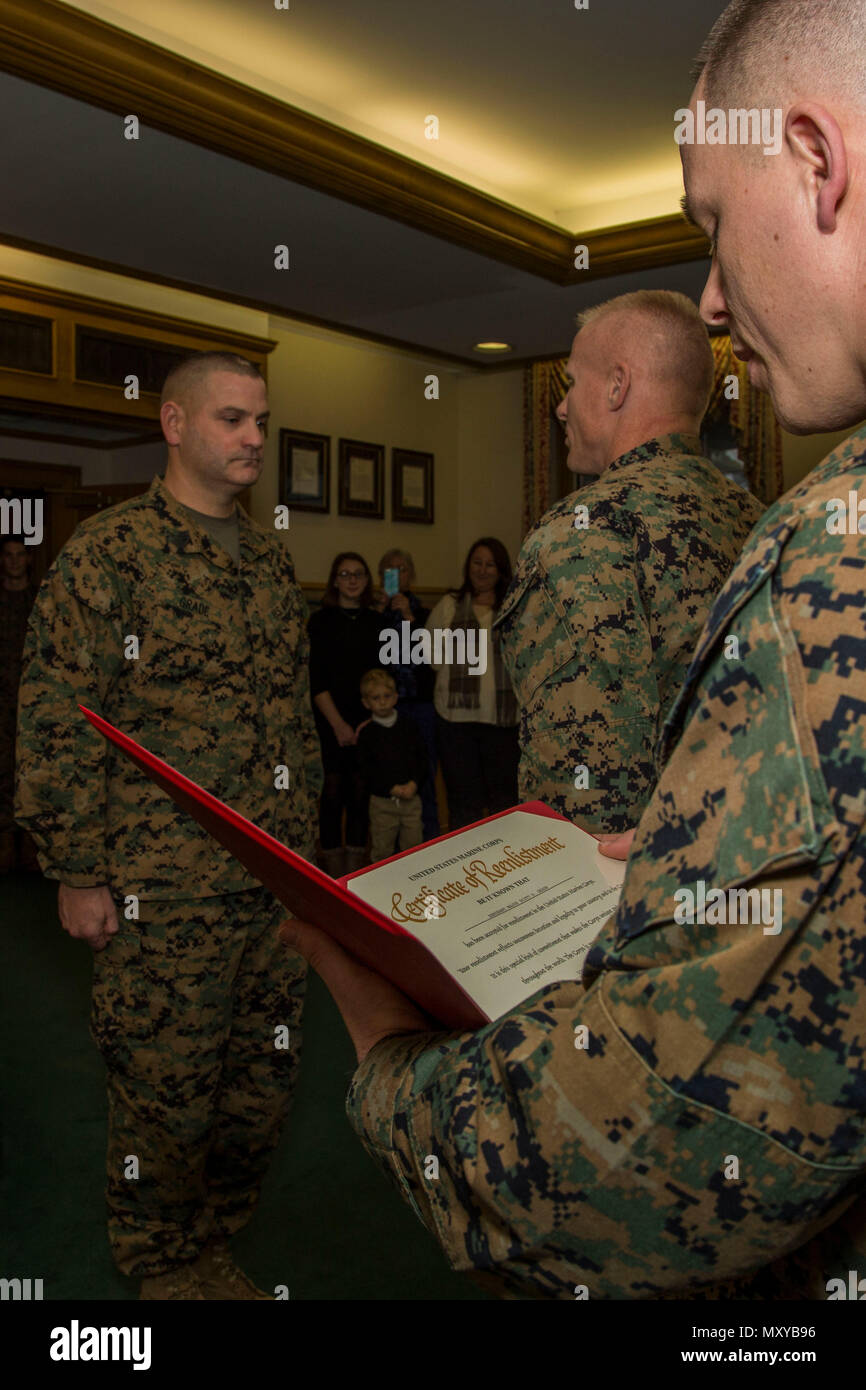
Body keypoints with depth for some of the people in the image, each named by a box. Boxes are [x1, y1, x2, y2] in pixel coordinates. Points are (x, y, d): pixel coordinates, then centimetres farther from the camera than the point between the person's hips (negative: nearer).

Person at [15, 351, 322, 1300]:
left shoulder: (270, 558, 13)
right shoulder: (108, 553, -7)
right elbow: (57, 722, -10)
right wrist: (77, 873, -11)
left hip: (278, 882, 6)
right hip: (163, 891, -6)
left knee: (262, 1082, 15)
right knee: (166, 1092, 8)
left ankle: (213, 1247, 37)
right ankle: (163, 1267, 33)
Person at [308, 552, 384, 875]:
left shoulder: (376, 621, 10)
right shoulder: (321, 620, 2)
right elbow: (316, 680, -3)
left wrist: (369, 721, -5)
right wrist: (338, 724, -9)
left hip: (369, 720, 2)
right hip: (331, 722, -2)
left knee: (361, 791, 3)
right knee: (334, 790, -2)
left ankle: (355, 864, 11)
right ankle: (332, 864, 7)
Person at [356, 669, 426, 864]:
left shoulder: (410, 727, 4)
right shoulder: (367, 733, -3)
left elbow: (422, 758, 4)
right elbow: (365, 767, -7)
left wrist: (413, 783, -12)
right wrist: (392, 788, -15)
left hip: (411, 798, 2)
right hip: (381, 799, -2)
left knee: (413, 844, 7)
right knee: (381, 848, 4)